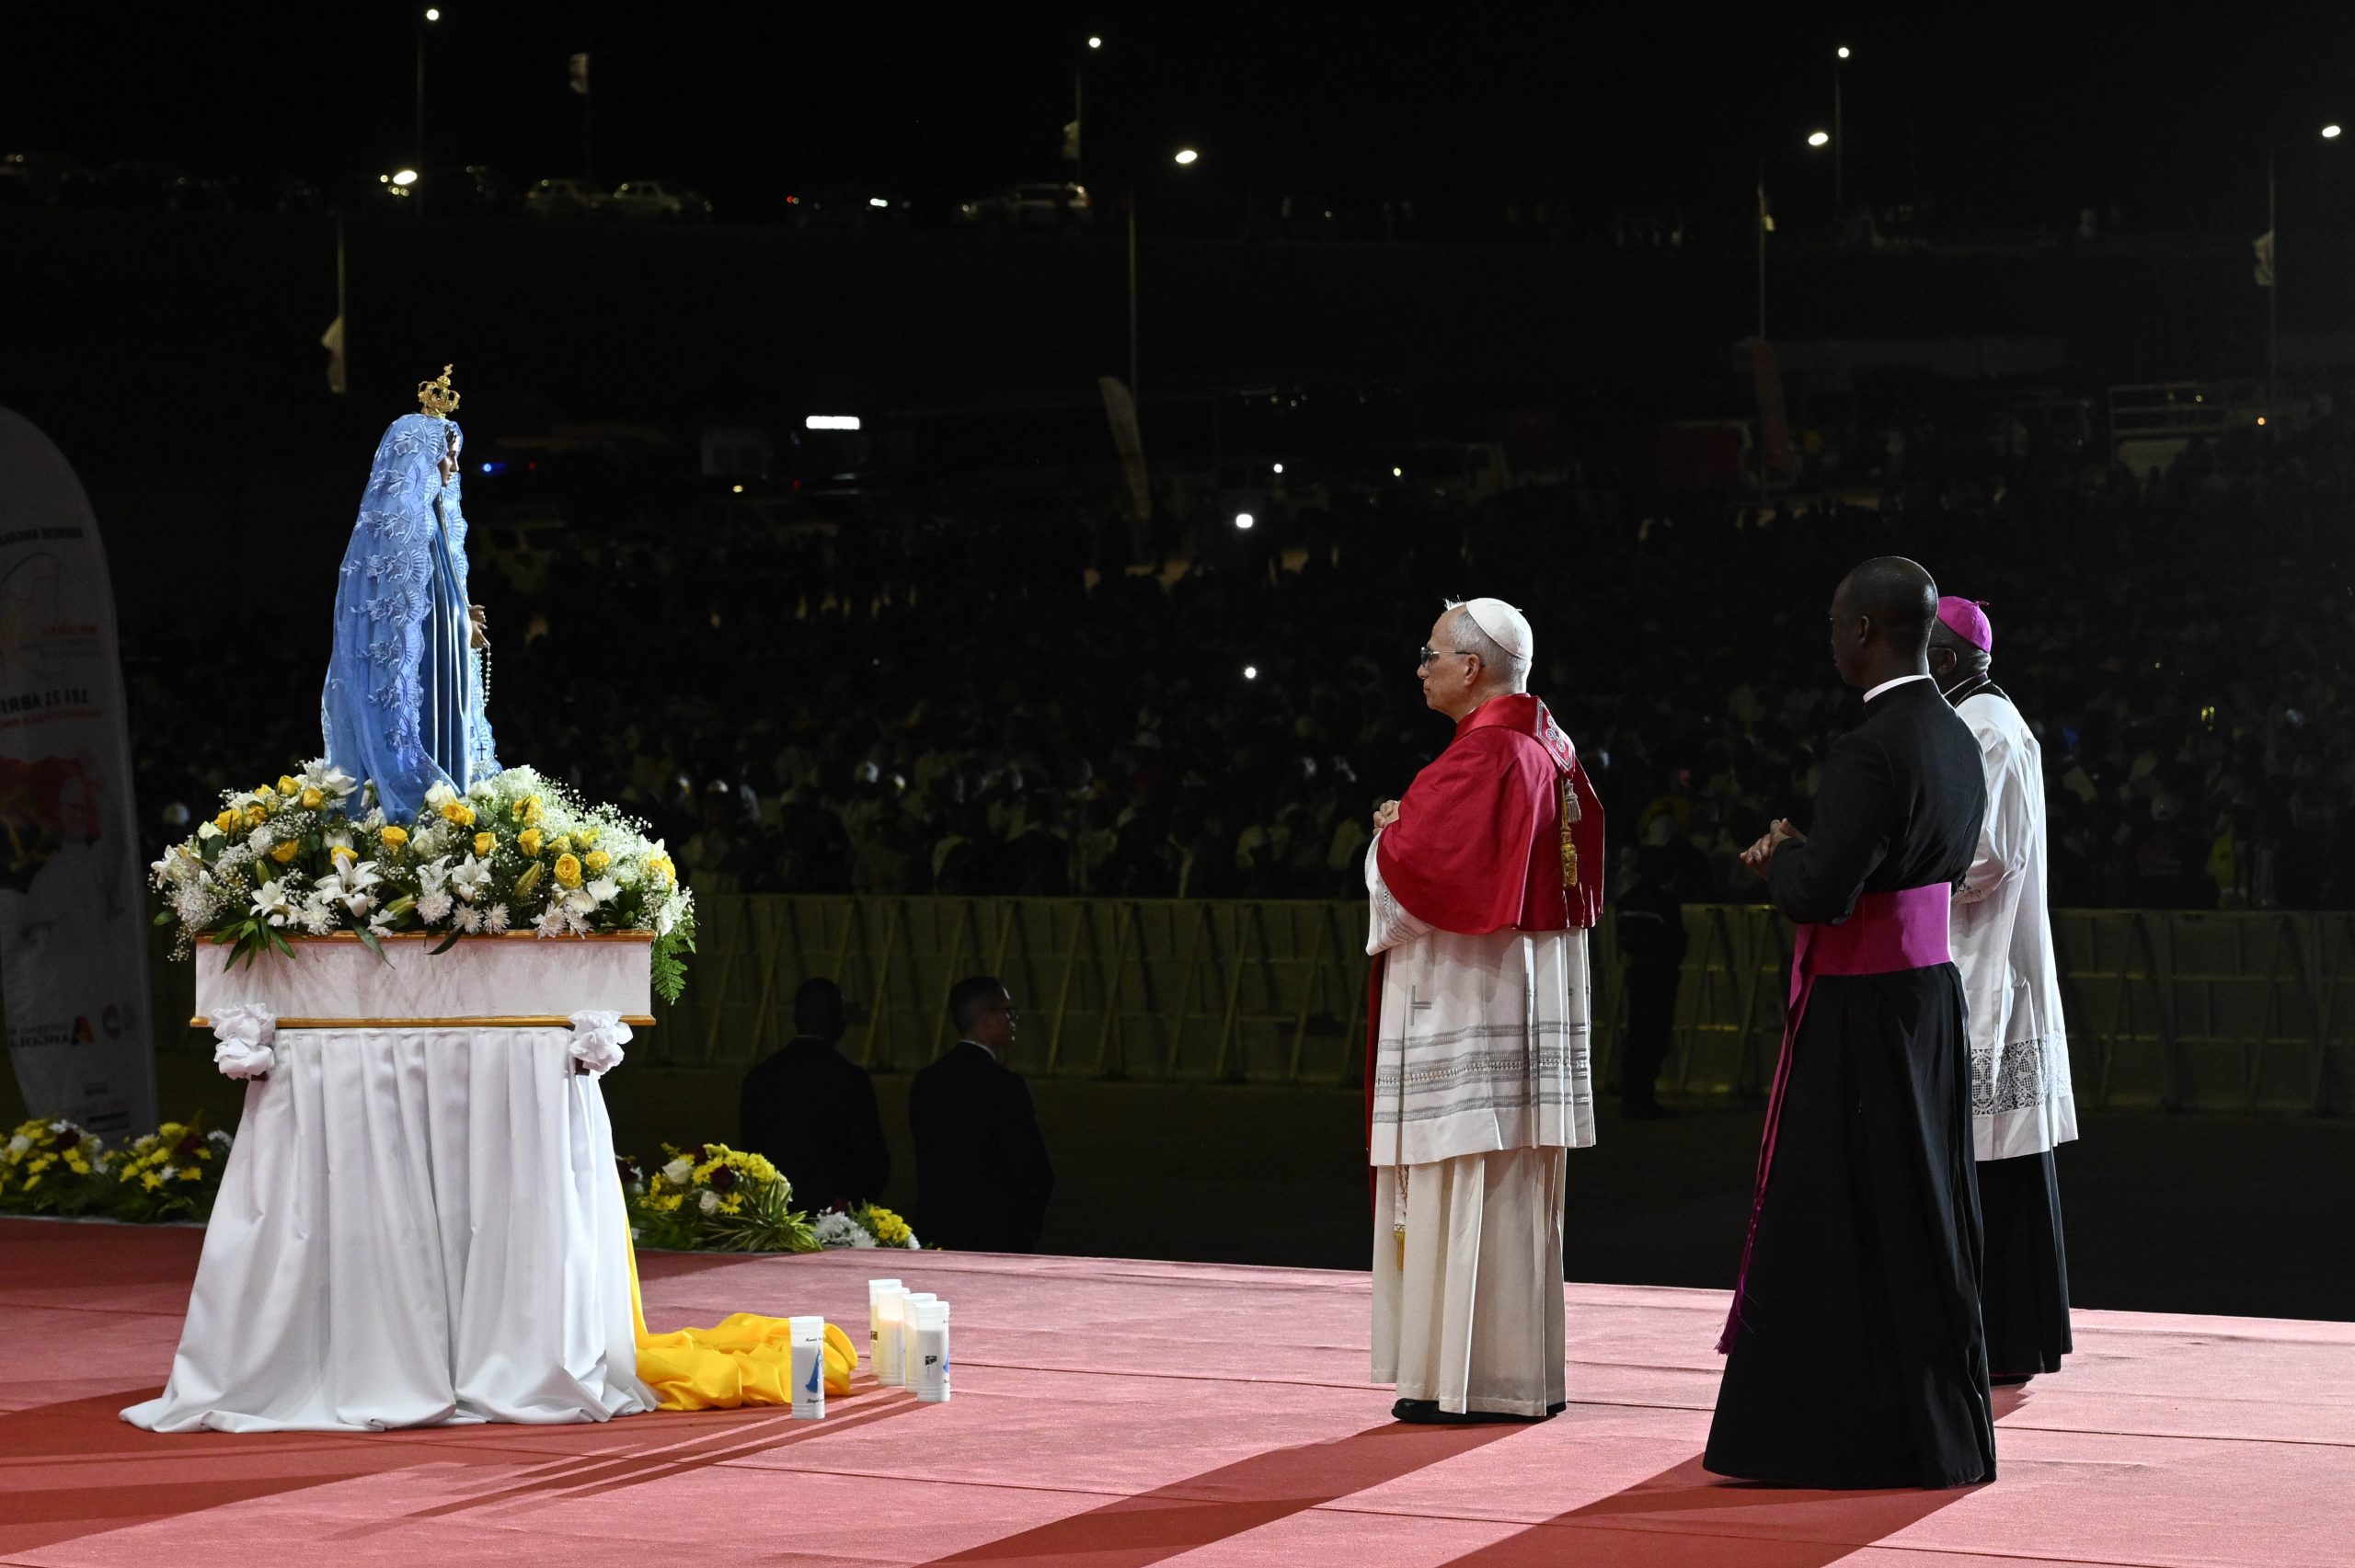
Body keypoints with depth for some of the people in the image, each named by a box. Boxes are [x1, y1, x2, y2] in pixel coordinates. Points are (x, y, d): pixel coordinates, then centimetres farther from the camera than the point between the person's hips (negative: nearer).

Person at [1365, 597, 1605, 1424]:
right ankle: (1521, 1374, 16)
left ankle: (1477, 1379, -4)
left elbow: (1422, 864, -24)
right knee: (1515, 1192, 12)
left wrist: (1393, 829, -1)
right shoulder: (1549, 749, 13)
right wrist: (1415, 830, 13)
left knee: (1468, 1190, -6)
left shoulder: (1481, 754, -16)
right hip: (1529, 994, 10)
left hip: (1471, 1004, -10)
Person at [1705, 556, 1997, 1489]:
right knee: (1920, 1213, 15)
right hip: (1931, 990, 9)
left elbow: (1820, 894, -24)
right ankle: (1940, 1428, 22)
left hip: (1858, 1016, -9)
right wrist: (1802, 859, 10)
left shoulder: (1871, 751, -21)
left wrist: (1781, 853, -2)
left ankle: (1852, 1435, 6)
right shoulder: (1956, 739, 7)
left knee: (1839, 1220, 1)